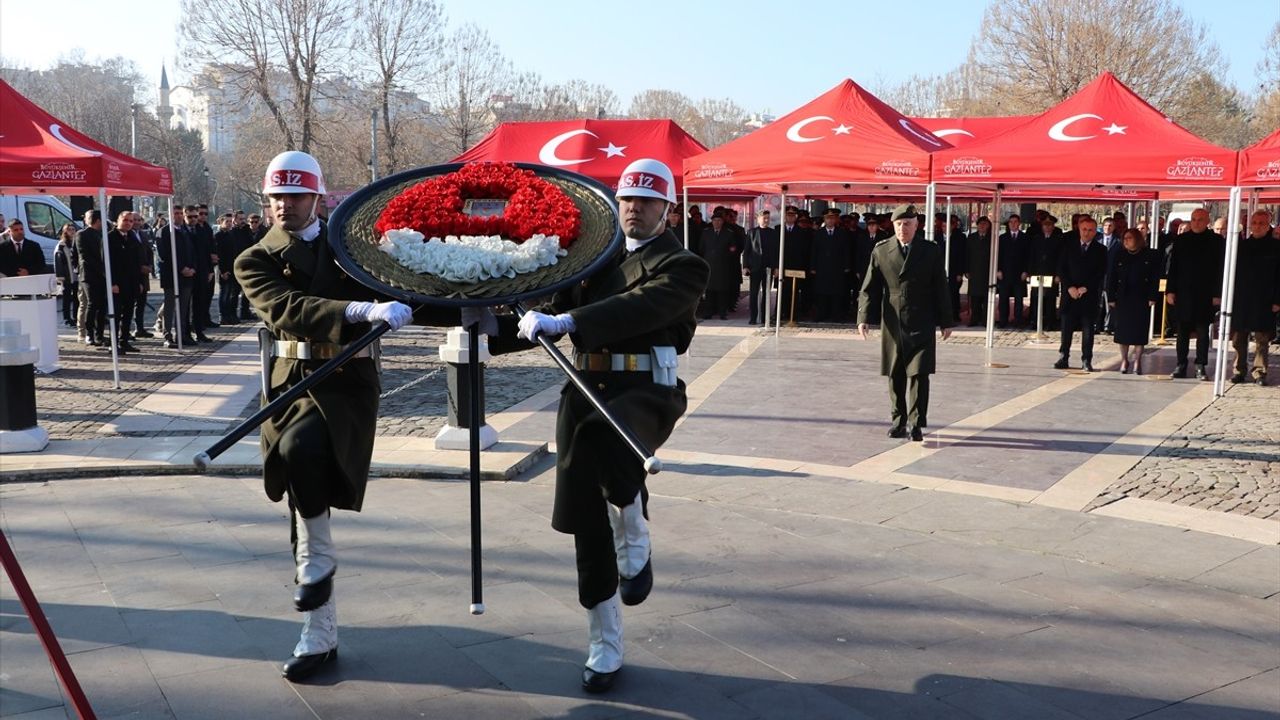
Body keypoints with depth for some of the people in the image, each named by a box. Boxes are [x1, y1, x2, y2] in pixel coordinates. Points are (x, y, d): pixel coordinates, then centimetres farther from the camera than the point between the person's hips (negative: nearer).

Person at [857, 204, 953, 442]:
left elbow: (941, 289, 5)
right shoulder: (881, 251, 4)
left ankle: (916, 424, -1)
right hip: (892, 324, 2)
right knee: (895, 376, 8)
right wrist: (863, 317, -7)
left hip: (921, 325, -1)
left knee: (918, 374, -6)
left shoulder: (931, 251, 2)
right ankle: (898, 421, 18)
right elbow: (869, 288, 4)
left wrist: (946, 322, 4)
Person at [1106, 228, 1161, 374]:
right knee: (1122, 329, 3)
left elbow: (1155, 278, -1)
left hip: (1141, 299, -1)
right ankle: (1124, 360, 14)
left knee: (1140, 330, -1)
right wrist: (1111, 298, -3)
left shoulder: (1151, 255, 1)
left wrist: (1153, 297, -8)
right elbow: (1111, 278, 3)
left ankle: (1137, 361, 7)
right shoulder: (1117, 256, 5)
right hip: (1122, 298, 1)